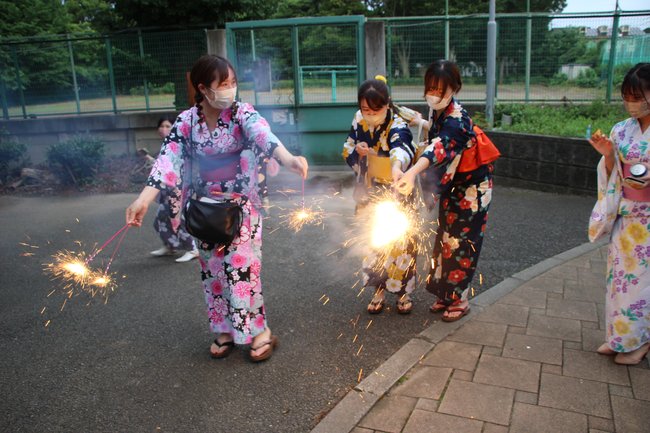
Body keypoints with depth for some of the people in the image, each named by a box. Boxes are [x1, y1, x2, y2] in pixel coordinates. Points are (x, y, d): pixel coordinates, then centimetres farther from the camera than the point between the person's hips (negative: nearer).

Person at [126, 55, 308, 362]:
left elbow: (264, 135, -33)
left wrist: (288, 159, -55)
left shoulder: (242, 113, -12)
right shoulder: (186, 121, -5)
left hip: (242, 207, -3)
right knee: (212, 270, 12)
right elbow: (168, 160, -15)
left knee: (241, 268, -3)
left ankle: (259, 331, 15)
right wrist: (144, 199, -29)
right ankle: (225, 330, 30)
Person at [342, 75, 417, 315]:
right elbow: (347, 153, 6)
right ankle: (379, 291, 29)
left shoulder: (398, 126, -21)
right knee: (372, 243, 12)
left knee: (399, 242, 5)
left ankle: (403, 291, 26)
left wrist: (397, 166, -67)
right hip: (369, 196, 5)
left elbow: (401, 148, -44)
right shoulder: (359, 122, -4)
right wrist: (357, 152, -18)